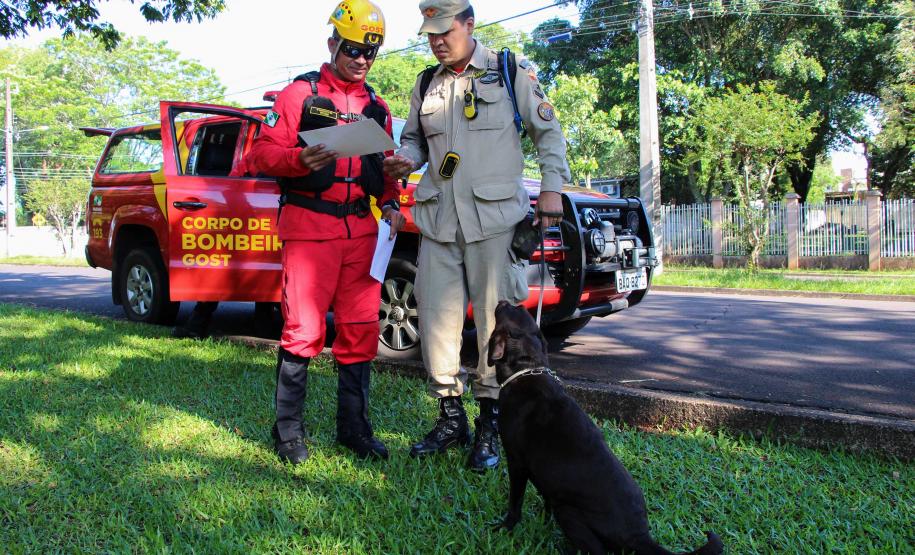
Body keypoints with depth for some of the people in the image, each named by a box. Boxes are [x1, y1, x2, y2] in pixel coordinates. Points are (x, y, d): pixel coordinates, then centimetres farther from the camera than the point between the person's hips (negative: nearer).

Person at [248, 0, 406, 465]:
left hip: (361, 230, 5)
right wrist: (300, 160, -22)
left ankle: (354, 428, 18)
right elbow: (261, 153, -3)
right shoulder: (300, 94, 3)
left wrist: (390, 204, 4)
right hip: (308, 227, -5)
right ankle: (288, 431, 9)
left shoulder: (377, 108, 19)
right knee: (303, 329, -5)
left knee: (361, 330, 6)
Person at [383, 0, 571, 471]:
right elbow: (414, 138, 25)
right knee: (436, 317, 2)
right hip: (438, 219, 5)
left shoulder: (510, 73, 4)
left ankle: (490, 425, 11)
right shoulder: (426, 85, 17)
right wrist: (406, 160, 2)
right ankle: (451, 419, 17)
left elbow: (548, 131, 8)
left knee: (495, 318, -2)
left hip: (493, 216, -4)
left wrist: (551, 187, 0)